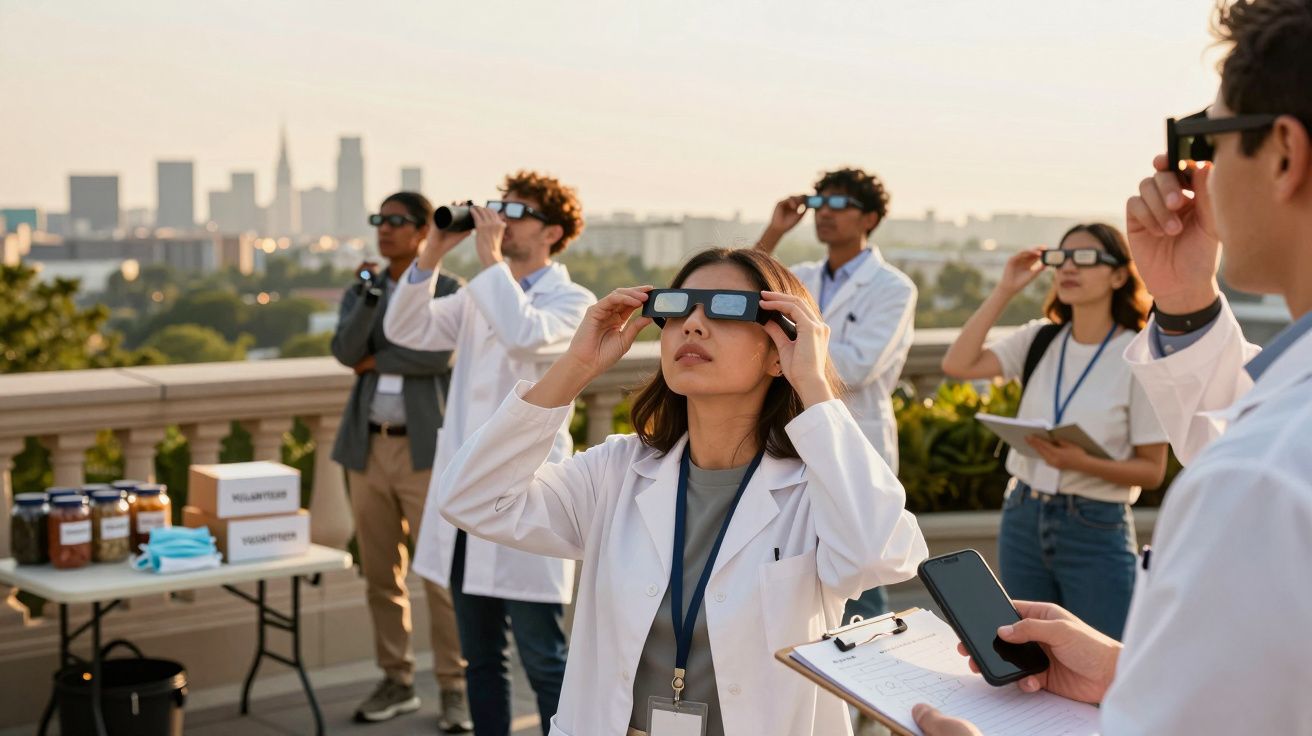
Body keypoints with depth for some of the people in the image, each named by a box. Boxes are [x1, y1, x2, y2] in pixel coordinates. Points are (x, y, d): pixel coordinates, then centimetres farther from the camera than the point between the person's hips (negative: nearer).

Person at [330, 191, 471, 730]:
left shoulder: (448, 292, 0)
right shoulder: (360, 293, 12)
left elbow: (438, 356, -16)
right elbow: (345, 352, -6)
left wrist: (375, 360, -5)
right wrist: (369, 297, -19)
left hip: (425, 448, -4)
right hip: (369, 448, 5)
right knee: (380, 575, 9)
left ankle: (454, 690, 2)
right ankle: (396, 682, 20)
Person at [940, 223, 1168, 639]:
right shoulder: (1039, 340, 5)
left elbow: (1152, 470, -8)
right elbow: (957, 365, -8)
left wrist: (1082, 463, -24)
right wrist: (1004, 291, -6)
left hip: (1095, 529, -5)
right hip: (1023, 517, 5)